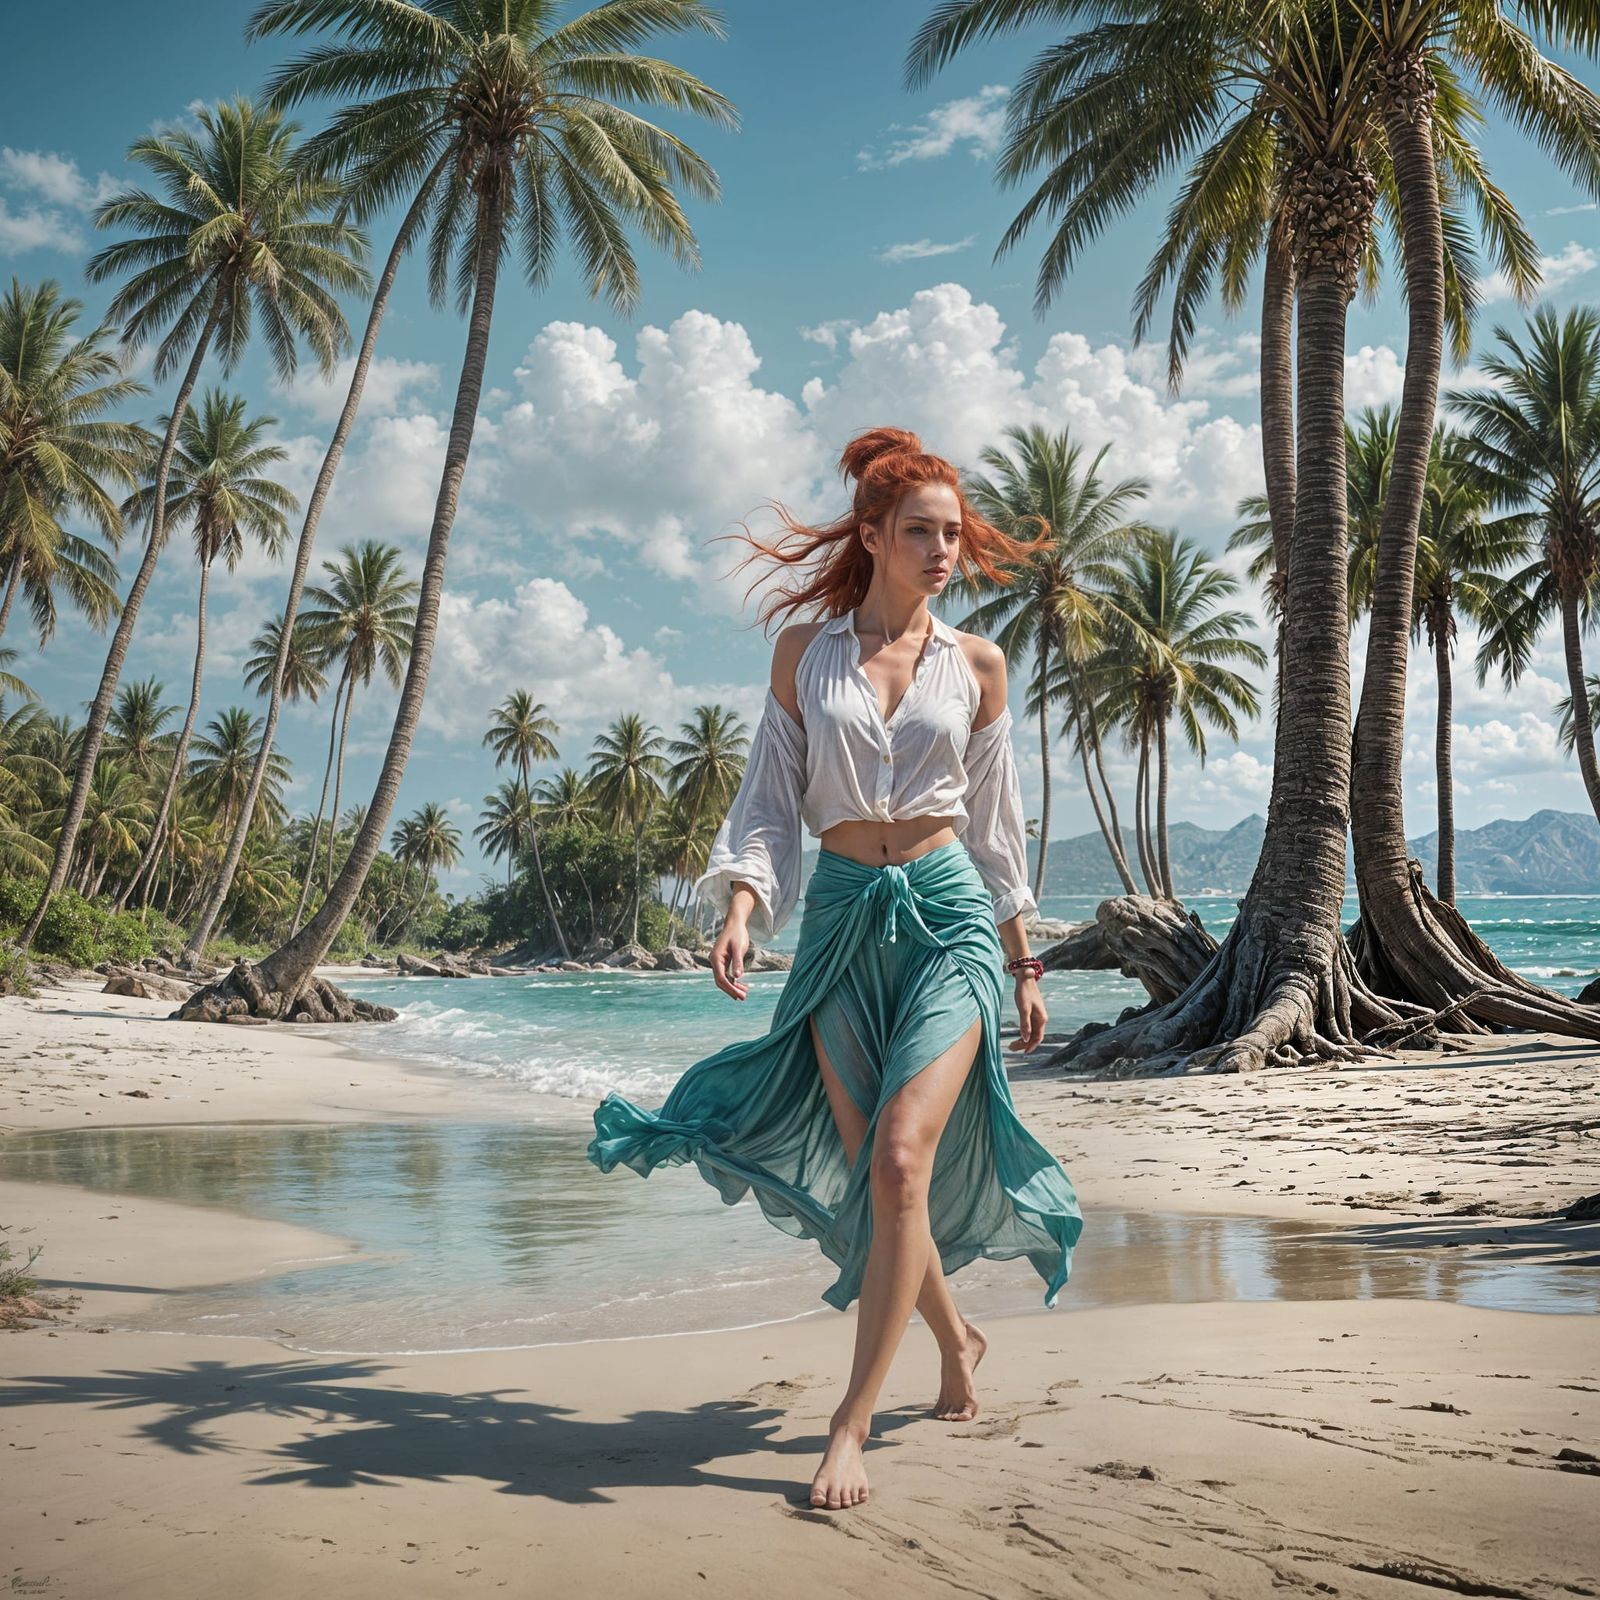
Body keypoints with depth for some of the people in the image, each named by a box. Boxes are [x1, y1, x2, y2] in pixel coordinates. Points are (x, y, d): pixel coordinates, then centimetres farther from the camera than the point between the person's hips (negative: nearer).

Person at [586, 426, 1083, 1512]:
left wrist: (1025, 963, 14)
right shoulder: (804, 651, 6)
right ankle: (956, 1338, 33)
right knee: (870, 1174, 4)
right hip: (841, 921, 1)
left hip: (949, 913, -1)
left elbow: (995, 823, 12)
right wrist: (739, 908, -12)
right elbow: (770, 802, 5)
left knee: (900, 1157, -17)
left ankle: (853, 1419, -7)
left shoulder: (976, 664, 7)